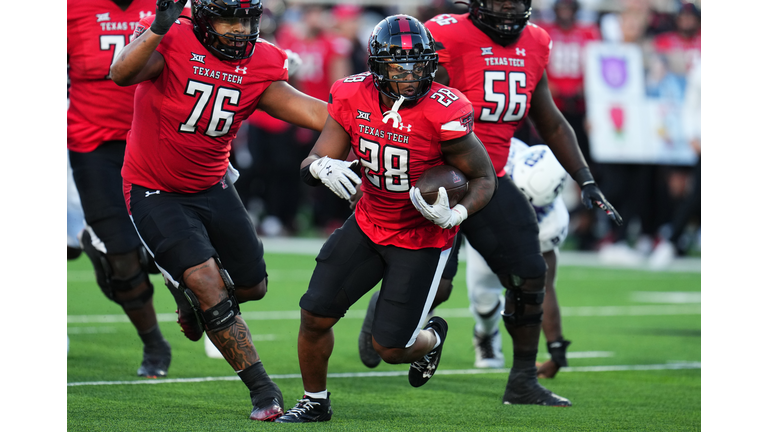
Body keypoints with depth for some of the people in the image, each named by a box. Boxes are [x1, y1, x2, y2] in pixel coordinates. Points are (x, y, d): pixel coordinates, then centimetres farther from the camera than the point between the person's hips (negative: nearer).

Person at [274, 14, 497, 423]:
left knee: (390, 347, -2)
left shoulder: (443, 113, -26)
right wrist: (322, 167, -33)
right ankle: (314, 402, 25)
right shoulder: (353, 97, -13)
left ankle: (431, 338, 36)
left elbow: (484, 177, -14)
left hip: (422, 237, -4)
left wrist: (456, 215, -33)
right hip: (369, 223, 4)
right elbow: (311, 164, -9)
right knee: (315, 316, -1)